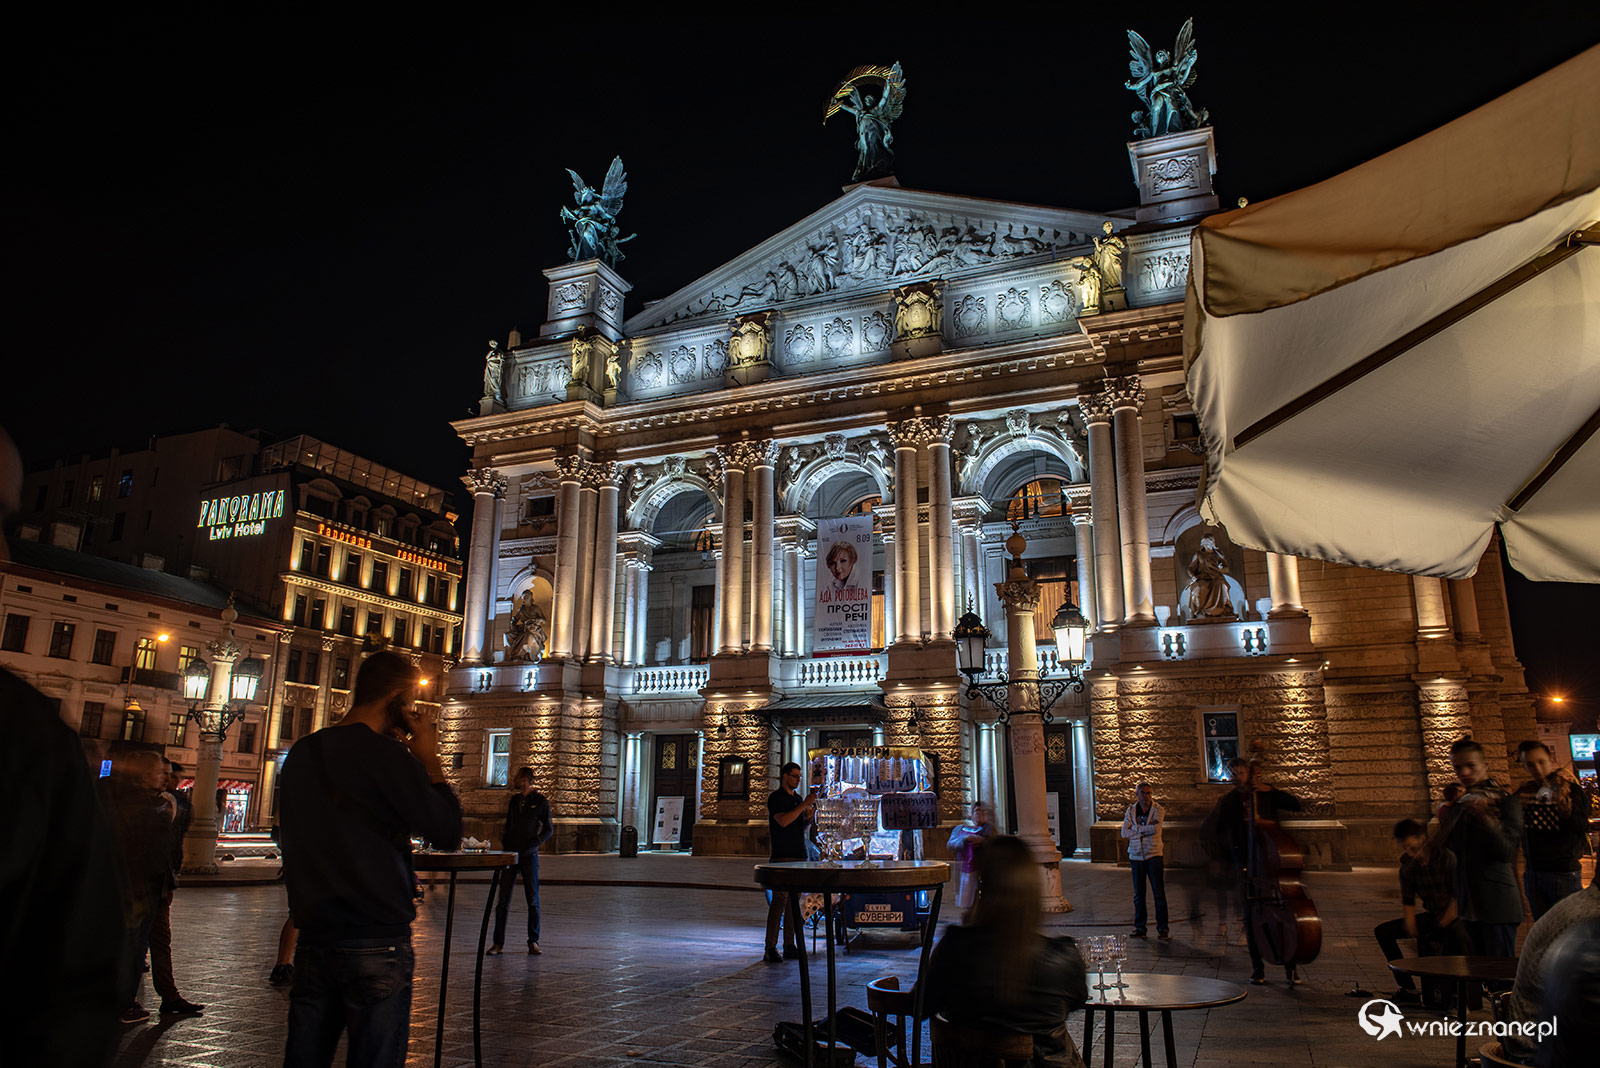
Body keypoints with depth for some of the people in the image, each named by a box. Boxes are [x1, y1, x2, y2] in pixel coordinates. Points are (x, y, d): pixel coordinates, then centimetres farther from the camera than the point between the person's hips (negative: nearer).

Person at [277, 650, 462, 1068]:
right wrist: (430, 760, -3)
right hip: (376, 939, -7)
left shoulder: (300, 754, 8)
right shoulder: (388, 756, -15)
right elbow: (447, 833, -12)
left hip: (313, 936, 7)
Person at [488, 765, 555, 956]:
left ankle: (533, 941, 7)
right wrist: (504, 841, 5)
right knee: (503, 899, 2)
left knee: (533, 899, 0)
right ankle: (498, 942, 7)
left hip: (529, 856, -4)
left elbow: (549, 829, 0)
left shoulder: (540, 801, 0)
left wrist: (533, 845, -14)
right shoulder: (513, 800, 14)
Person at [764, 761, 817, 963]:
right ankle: (770, 949, -8)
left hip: (799, 854, 8)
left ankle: (790, 946, 13)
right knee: (779, 900, -10)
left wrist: (810, 813, 4)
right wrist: (804, 805, -18)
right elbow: (783, 821, -19)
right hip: (782, 854, -7)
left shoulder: (798, 798, 18)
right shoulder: (775, 797, -5)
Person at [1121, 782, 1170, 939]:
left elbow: (1155, 829, -19)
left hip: (1154, 855, -3)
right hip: (1136, 856, 3)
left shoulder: (1157, 810, -1)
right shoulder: (1131, 811, 7)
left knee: (1159, 893, -3)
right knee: (1138, 895, 6)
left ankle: (1162, 928, 6)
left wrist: (1135, 828, -10)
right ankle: (1140, 927, 14)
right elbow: (1124, 833, -4)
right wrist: (1146, 829, -11)